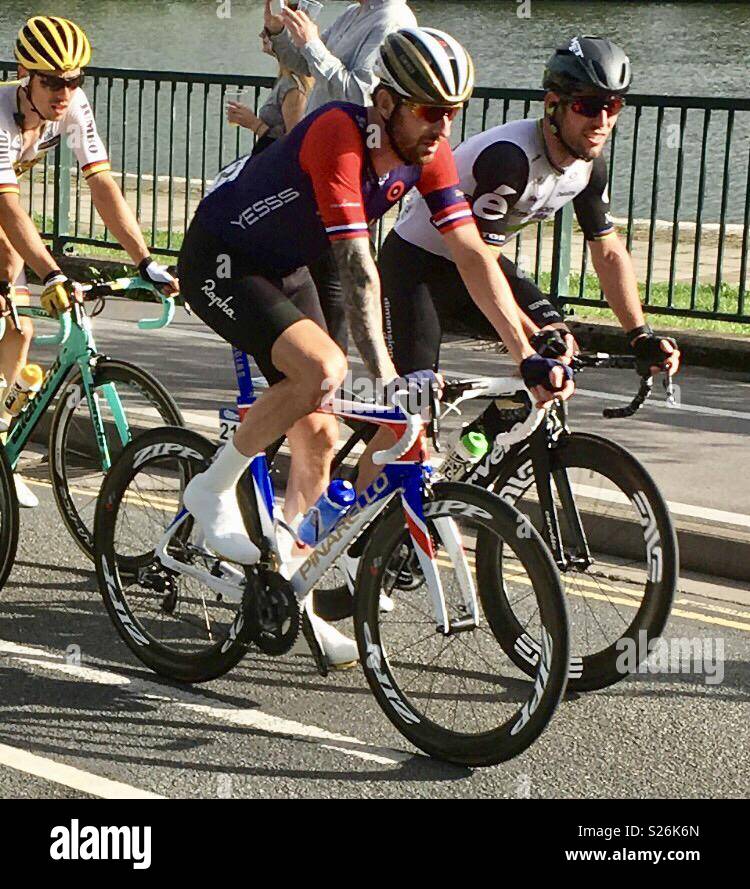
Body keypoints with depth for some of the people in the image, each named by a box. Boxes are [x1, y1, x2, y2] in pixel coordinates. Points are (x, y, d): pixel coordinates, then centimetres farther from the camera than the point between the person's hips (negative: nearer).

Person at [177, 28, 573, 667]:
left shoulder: (426, 151, -11)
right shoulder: (339, 135, -32)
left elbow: (473, 255, -11)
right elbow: (358, 267, -38)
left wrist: (529, 358, -15)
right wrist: (384, 378, -42)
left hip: (284, 271, 8)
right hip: (219, 260, -8)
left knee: (319, 437, 3)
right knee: (323, 368, -31)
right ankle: (214, 492, -11)